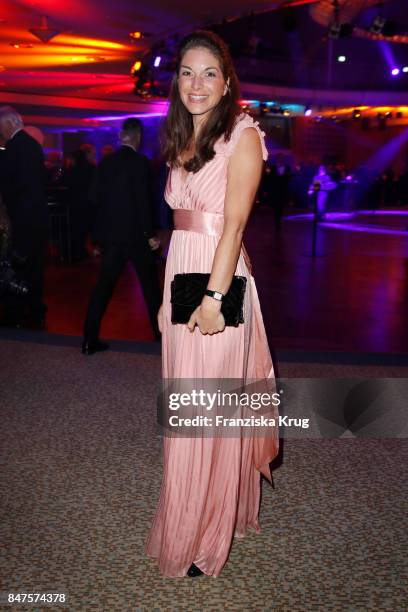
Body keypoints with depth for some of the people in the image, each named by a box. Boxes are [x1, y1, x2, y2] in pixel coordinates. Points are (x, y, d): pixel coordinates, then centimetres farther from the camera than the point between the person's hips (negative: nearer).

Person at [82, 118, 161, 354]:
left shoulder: (106, 162, 5)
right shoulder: (140, 162, -11)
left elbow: (96, 196, 6)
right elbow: (143, 200, -15)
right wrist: (151, 234, -10)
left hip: (109, 232, 5)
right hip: (134, 232, -5)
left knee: (104, 284, 6)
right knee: (150, 282, 12)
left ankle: (90, 339, 4)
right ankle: (160, 329, 26)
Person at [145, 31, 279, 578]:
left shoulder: (242, 135, -5)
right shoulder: (183, 142, 16)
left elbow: (234, 222, -14)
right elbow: (180, 223, 14)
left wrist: (214, 295, -20)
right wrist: (167, 298, 13)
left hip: (218, 278, -7)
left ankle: (204, 538, 19)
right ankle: (191, 514, 33)